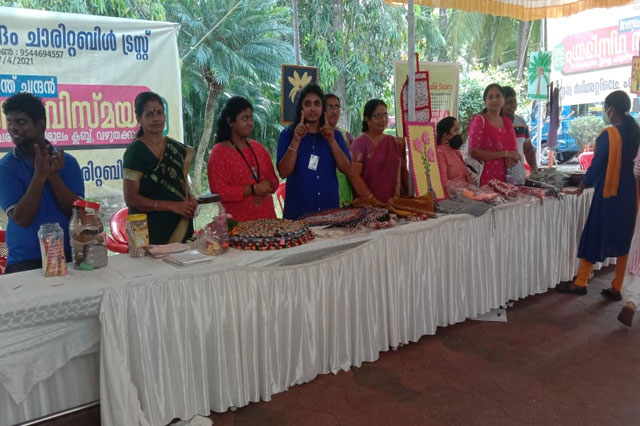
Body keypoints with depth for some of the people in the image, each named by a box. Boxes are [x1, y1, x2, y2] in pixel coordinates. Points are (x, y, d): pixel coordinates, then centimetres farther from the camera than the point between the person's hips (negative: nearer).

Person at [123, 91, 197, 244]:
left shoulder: (177, 149, 10)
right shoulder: (135, 151, -7)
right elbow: (131, 199, -11)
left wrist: (190, 200, 0)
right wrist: (172, 206, -17)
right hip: (151, 231, -5)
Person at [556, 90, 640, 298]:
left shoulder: (608, 135, -17)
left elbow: (597, 164, -14)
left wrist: (584, 184, 1)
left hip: (608, 191, -6)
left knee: (594, 235, 4)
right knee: (622, 237, 11)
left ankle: (580, 283, 14)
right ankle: (616, 288, 18)